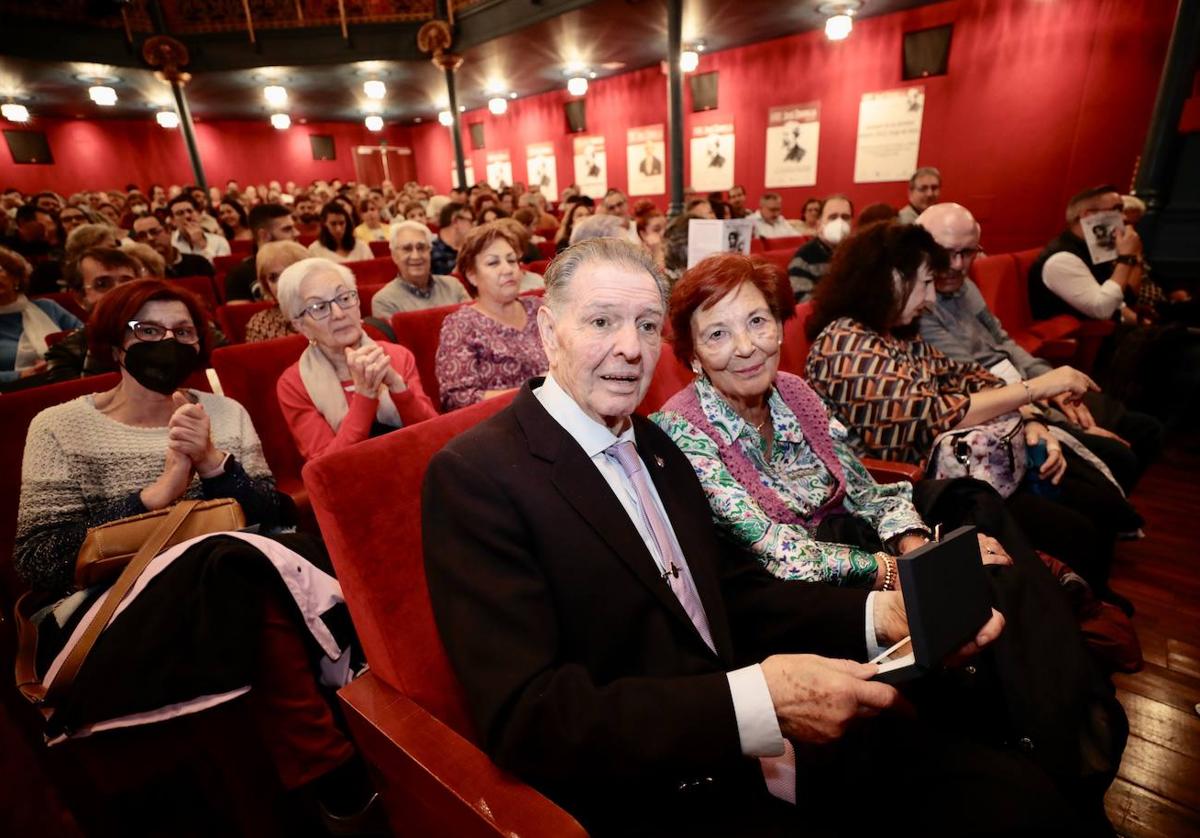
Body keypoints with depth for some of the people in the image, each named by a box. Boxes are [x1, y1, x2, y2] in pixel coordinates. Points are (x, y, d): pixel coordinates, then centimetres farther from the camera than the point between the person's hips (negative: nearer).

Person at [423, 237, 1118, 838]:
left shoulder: (653, 443, 7)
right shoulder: (476, 474, -15)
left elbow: (732, 591, 8)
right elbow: (523, 718, -21)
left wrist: (876, 614, -9)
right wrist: (756, 702, -28)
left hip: (772, 742, 6)